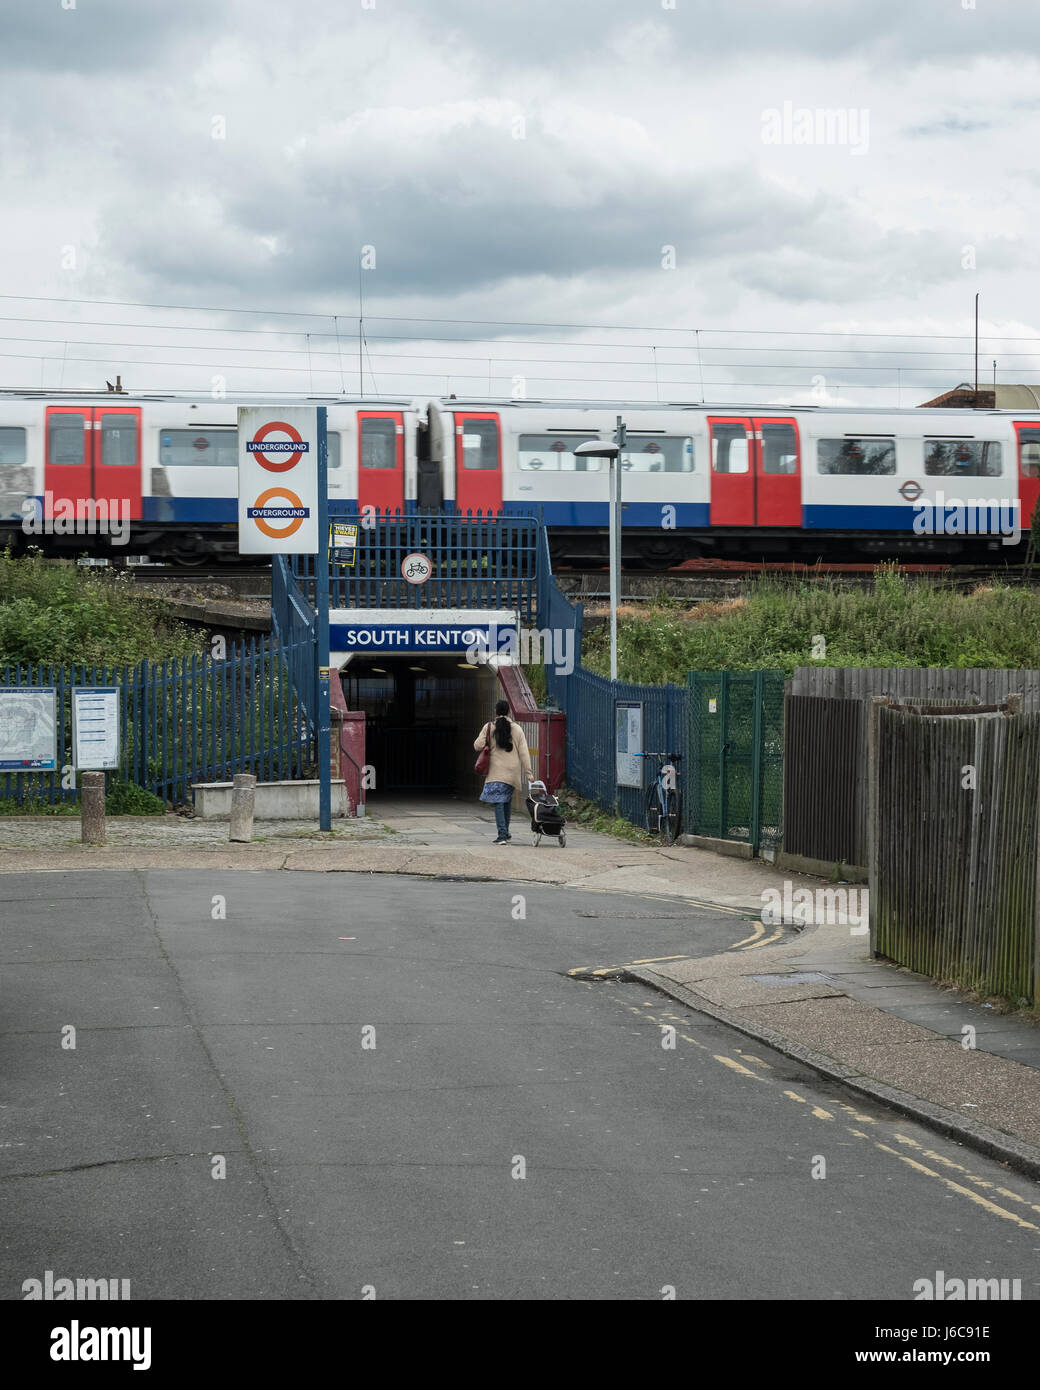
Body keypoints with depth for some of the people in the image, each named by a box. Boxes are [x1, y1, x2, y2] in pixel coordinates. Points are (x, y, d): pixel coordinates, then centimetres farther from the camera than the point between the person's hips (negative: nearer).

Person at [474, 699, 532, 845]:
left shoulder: (489, 727, -1)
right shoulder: (517, 729, 3)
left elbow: (477, 745, -4)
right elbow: (524, 753, 1)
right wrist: (528, 772, 3)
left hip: (496, 771, -2)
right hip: (512, 771, 2)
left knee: (498, 802, -5)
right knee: (507, 800, 18)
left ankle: (502, 834, -16)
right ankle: (505, 833, 25)